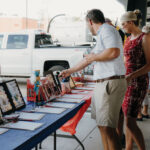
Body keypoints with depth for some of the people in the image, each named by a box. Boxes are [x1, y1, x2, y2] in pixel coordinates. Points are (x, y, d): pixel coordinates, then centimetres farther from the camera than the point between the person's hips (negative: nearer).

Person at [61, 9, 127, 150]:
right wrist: (69, 71, 39)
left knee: (107, 127, -12)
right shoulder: (101, 36, 23)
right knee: (102, 124, 14)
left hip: (111, 83, -10)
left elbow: (114, 52, -25)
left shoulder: (107, 29, -7)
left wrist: (93, 57, -9)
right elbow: (87, 59, 32)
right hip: (102, 84, 10)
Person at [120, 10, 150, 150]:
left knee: (130, 122, -11)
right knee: (127, 118, 10)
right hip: (126, 82, 8)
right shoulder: (128, 39, 14)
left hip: (138, 83, -8)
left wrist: (131, 76, -24)